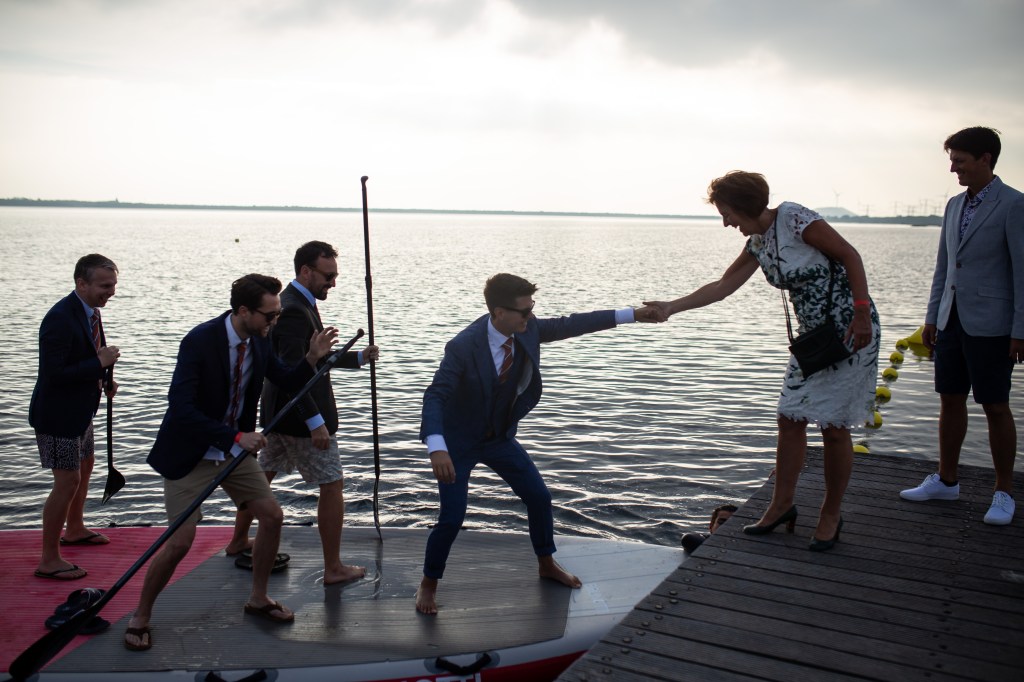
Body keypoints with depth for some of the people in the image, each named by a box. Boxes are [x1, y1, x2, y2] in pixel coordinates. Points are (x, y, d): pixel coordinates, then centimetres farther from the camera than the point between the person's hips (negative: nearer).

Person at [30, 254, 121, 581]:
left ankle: (74, 529, 47)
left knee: (85, 467, 25)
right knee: (67, 481, -5)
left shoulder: (89, 311, 3)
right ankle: (49, 560, 8)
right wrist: (100, 364, -27)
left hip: (79, 410, 10)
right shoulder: (60, 318, -27)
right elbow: (53, 374, -30)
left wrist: (105, 378, 2)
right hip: (57, 414, -10)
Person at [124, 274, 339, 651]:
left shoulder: (258, 341, -5)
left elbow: (288, 382, 6)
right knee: (181, 541, -9)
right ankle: (140, 617, 15)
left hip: (235, 447, 7)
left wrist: (312, 358, -14)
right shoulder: (200, 341, -26)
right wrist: (235, 437, -34)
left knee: (272, 517, 6)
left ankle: (258, 598, 26)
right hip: (191, 453, -7)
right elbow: (180, 408, -30)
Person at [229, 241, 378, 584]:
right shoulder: (294, 311, -22)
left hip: (278, 412, 11)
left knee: (262, 475, 24)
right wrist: (315, 422, -28)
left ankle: (239, 540, 42)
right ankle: (333, 568, 6)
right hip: (300, 415, -11)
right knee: (332, 486, -2)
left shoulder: (294, 302, 10)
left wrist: (358, 357, 11)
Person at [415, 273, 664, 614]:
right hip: (458, 442, -6)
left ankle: (547, 564, 35)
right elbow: (435, 396, -36)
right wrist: (437, 448, -52)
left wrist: (630, 314, -2)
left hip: (500, 436, 6)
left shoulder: (527, 329, -14)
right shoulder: (463, 347, -31)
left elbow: (569, 325, -2)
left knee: (539, 497, 10)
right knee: (452, 518, -9)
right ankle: (428, 583, 17)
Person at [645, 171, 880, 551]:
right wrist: (671, 307, 8)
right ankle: (782, 506, 19)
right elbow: (723, 286, 12)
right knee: (790, 418, 6)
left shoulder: (793, 219, -17)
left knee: (834, 426, -1)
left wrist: (862, 313, -19)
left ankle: (831, 515, 14)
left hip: (851, 330, -8)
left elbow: (849, 255, -15)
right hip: (813, 334, 8)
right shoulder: (757, 243, 8)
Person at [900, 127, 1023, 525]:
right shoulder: (955, 205, 12)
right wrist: (932, 317, 14)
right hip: (952, 320, 7)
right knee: (951, 401, 13)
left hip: (990, 326, -6)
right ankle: (946, 481, 25)